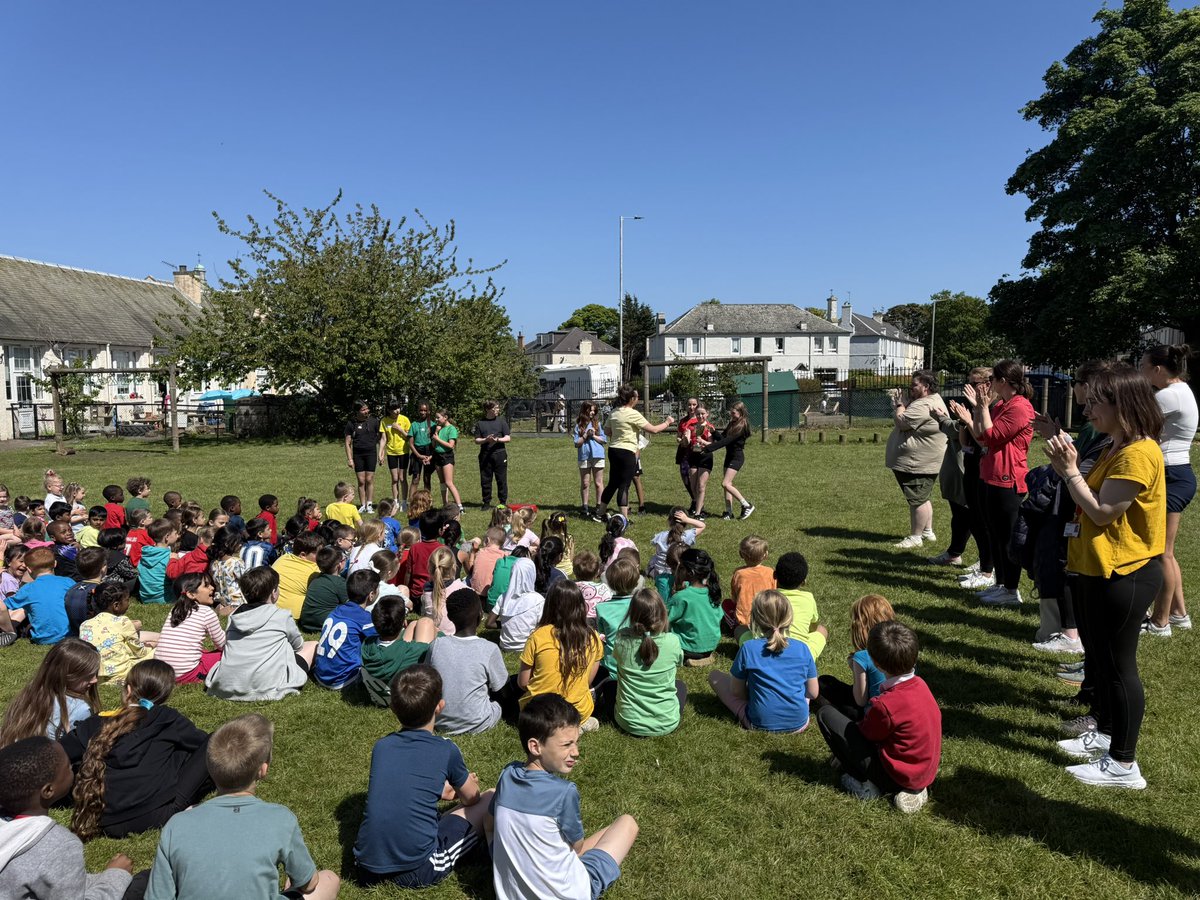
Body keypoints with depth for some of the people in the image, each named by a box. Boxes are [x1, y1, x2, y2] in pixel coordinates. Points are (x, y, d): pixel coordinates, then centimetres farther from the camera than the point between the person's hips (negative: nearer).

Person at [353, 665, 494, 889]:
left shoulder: (380, 746, 3)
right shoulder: (446, 750, -7)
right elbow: (471, 798, 13)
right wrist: (462, 785, 35)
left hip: (368, 865, 5)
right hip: (416, 872, -5)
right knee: (491, 799, 7)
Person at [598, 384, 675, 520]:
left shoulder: (614, 412, 8)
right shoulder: (633, 414, -14)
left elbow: (609, 432, 17)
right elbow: (653, 430, -12)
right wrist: (667, 422, 2)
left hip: (613, 450, 8)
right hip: (627, 452, -8)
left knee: (613, 483, 18)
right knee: (624, 486, -4)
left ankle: (601, 513, 26)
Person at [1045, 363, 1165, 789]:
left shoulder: (1139, 454, -20)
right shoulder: (1115, 449, 11)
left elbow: (1102, 511, -22)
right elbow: (1090, 503, 12)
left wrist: (1070, 470, -17)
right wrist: (1068, 467, 0)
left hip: (1122, 577, -10)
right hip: (1096, 571, 10)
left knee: (1117, 665, 0)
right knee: (1100, 659, 21)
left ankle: (1123, 765, 12)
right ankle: (1106, 733, 37)